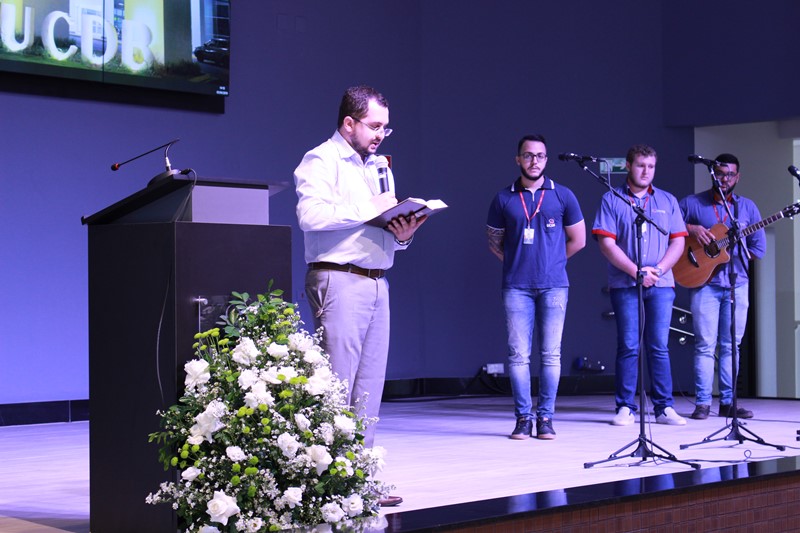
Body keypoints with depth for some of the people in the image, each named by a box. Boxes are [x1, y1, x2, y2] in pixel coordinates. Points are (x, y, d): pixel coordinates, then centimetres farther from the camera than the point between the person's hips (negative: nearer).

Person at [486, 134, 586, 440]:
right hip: (516, 286, 0)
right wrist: (518, 263, 9)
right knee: (518, 354, -2)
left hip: (553, 285, 0)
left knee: (551, 354, -1)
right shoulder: (504, 200, 7)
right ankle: (523, 417, 4)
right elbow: (494, 242, 17)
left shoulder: (563, 196, 7)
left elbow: (578, 240, 14)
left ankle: (545, 417, 5)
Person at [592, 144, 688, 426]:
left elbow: (678, 241, 8)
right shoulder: (612, 200, 5)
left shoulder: (667, 201, 14)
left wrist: (658, 269, -8)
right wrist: (636, 271, -12)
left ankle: (664, 408, 3)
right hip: (625, 284, -2)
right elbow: (606, 243, -4)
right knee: (628, 347, -1)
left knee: (659, 347, 0)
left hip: (661, 284, 2)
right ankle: (625, 408, 3)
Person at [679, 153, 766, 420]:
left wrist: (735, 252, -4)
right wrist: (691, 229, -10)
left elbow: (759, 246, 12)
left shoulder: (747, 207, 12)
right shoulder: (692, 203, 6)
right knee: (705, 344, -5)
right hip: (703, 281, -3)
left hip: (737, 282, 3)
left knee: (731, 345, 4)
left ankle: (728, 402, 8)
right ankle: (702, 402, -4)